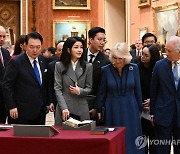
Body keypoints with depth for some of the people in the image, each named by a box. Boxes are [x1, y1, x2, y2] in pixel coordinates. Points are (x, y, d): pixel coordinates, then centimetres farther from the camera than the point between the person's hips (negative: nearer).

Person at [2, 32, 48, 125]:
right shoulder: (16, 62, -10)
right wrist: (11, 107, -14)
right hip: (23, 113, -6)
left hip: (40, 110, 6)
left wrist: (47, 103, 14)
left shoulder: (43, 61, 8)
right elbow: (6, 86, -10)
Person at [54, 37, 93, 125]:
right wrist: (64, 108, -11)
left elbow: (89, 88, 11)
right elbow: (57, 89, -1)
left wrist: (80, 91, -11)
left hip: (81, 109, 1)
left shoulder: (88, 66, 7)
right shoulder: (59, 66, 3)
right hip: (64, 106, -1)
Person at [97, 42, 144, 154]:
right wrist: (99, 110, 5)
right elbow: (102, 92, 3)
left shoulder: (134, 68, -3)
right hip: (112, 110, 0)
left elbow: (138, 90, 4)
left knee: (131, 139, 6)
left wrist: (140, 109, 7)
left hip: (130, 109, 1)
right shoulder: (106, 70, -4)